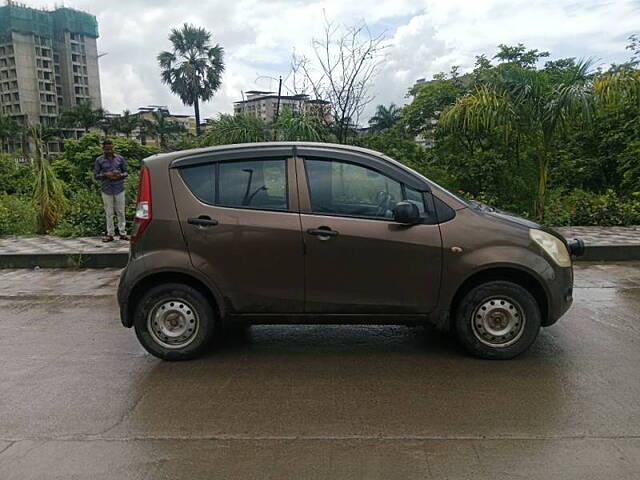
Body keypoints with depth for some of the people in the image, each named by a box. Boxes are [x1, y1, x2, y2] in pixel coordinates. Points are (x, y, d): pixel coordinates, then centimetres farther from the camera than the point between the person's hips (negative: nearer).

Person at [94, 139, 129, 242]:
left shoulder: (120, 158, 5)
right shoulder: (99, 160, 2)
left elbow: (126, 172, 9)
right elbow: (96, 175, 3)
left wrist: (120, 175, -13)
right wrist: (106, 175, -14)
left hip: (119, 189, 1)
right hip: (106, 190, -1)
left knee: (121, 212, 5)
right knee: (109, 213, 5)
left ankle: (122, 233, 12)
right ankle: (110, 234, 11)